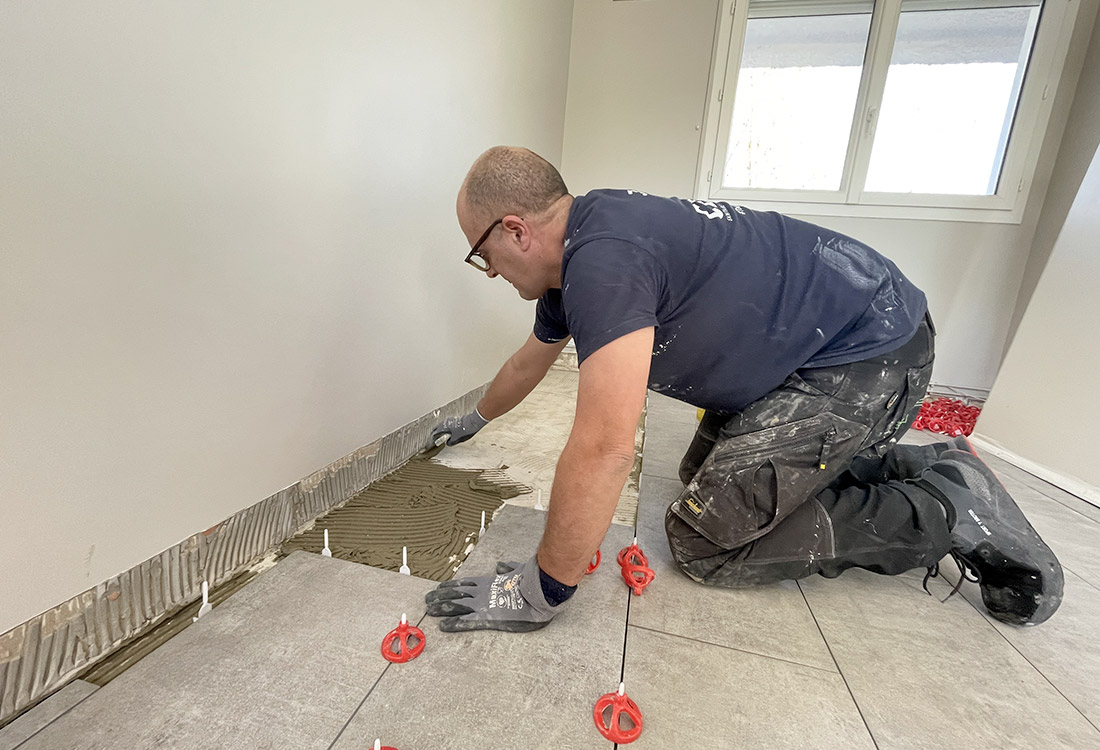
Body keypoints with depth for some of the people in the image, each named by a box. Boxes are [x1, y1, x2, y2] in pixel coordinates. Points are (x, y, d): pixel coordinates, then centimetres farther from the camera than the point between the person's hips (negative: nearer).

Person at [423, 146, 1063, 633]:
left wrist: (542, 591, -21)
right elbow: (532, 360, 22)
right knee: (706, 471, 20)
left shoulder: (603, 260, -29)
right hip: (813, 349, 10)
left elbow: (605, 448, -36)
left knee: (703, 539, -9)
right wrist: (477, 419, 38)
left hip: (870, 354, -10)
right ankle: (922, 467, 21)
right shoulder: (569, 262, 6)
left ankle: (949, 511, 2)